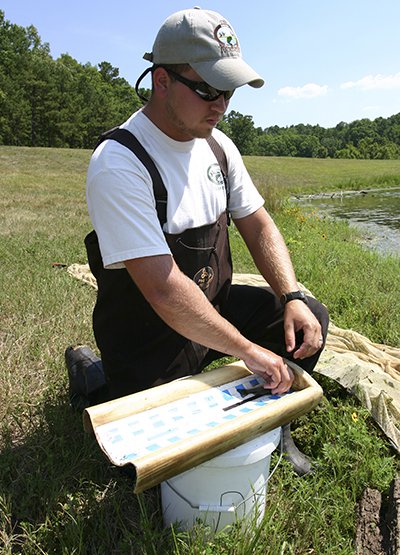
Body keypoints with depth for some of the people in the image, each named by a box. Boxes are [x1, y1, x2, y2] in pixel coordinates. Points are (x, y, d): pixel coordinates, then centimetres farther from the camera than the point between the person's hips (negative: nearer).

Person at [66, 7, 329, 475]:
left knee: (309, 319, -3)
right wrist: (248, 350, -24)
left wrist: (292, 297, -10)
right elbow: (164, 290, -30)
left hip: (216, 305, 7)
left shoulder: (218, 146, 1)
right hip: (149, 337, -6)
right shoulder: (118, 164, -25)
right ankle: (94, 377, 19)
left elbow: (258, 226, 4)